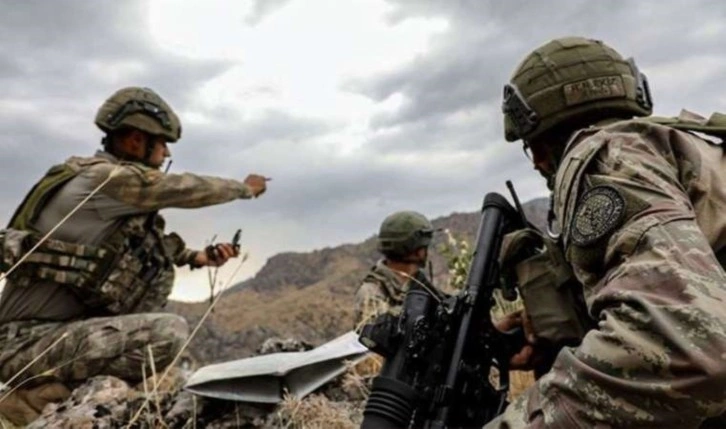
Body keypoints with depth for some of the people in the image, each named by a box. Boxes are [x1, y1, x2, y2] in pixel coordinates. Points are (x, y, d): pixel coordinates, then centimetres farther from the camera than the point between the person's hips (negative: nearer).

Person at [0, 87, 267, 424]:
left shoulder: (110, 182, 9)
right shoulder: (107, 177, -19)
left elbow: (146, 244, 21)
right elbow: (187, 189, -11)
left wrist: (196, 257, 10)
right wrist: (246, 188, 5)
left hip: (63, 322, 10)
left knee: (159, 265, 12)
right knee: (170, 332, -26)